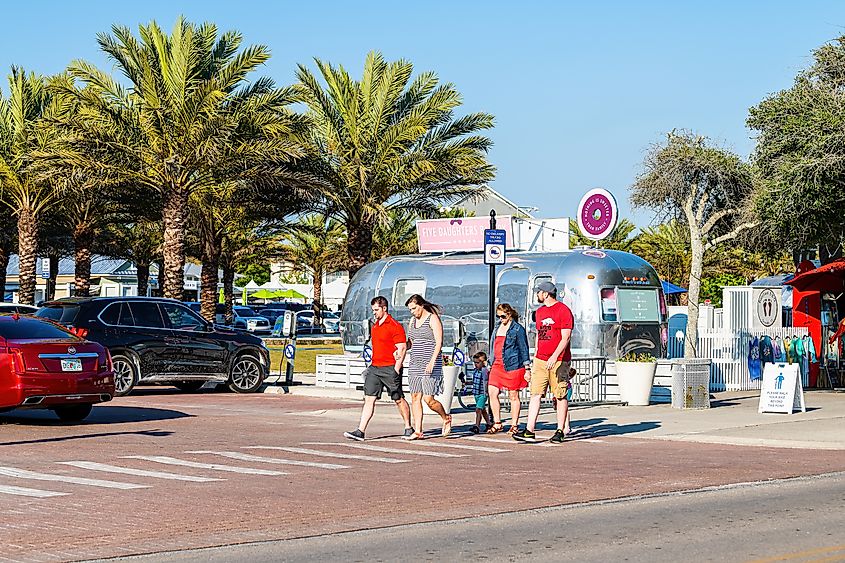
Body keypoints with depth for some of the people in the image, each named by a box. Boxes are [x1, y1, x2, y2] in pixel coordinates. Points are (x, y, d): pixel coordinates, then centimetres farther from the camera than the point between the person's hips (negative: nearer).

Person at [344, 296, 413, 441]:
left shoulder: (395, 326, -10)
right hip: (374, 368, 7)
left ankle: (409, 428, 18)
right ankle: (360, 431, -7)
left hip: (390, 369, -7)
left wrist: (396, 370, -18)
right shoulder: (375, 326, 16)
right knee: (369, 399, -2)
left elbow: (402, 349, -13)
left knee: (399, 399, 4)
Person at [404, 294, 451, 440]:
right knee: (415, 398, 2)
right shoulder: (412, 321, 15)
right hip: (415, 364, 7)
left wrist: (432, 361, -24)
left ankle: (446, 418, 16)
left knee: (428, 399, -10)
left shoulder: (433, 319, -7)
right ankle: (417, 431, 3)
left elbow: (439, 342, -14)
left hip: (430, 365, -7)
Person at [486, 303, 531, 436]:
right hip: (498, 365, 6)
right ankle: (497, 423, 4)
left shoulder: (518, 329, -4)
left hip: (513, 365, -6)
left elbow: (524, 349, -4)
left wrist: (527, 369, -6)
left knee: (513, 396, 1)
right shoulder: (498, 327, 15)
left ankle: (514, 425, 10)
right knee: (492, 392, -4)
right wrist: (492, 364, 21)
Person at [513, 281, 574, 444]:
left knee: (560, 396, 0)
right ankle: (529, 432, -6)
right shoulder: (540, 311, 17)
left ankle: (560, 431, 8)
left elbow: (565, 337, -13)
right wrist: (535, 358, 20)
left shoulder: (563, 310, -7)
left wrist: (554, 357, -22)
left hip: (559, 361, -7)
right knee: (535, 394, -2)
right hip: (540, 360, 7)